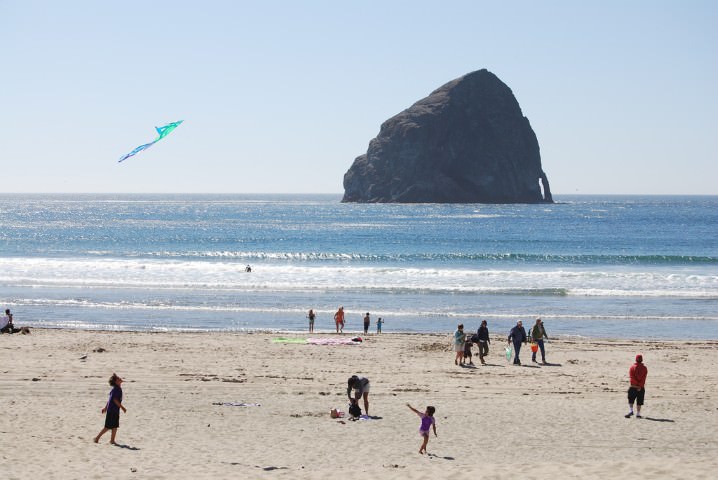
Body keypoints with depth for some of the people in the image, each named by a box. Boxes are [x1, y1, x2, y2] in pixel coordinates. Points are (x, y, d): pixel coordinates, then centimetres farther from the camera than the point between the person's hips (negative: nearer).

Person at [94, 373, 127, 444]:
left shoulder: (118, 388, 11)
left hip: (115, 410, 9)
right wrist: (122, 407, -19)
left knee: (115, 426, 10)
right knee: (108, 426, -4)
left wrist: (106, 407, 24)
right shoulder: (116, 389, -17)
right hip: (112, 410, -9)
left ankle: (112, 440, 15)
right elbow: (115, 400, -22)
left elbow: (110, 399, 18)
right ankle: (97, 438, 4)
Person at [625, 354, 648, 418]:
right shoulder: (644, 368, 0)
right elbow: (644, 378, -9)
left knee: (630, 400, 7)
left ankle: (631, 411, -11)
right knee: (639, 402, 7)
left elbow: (631, 377, -9)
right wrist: (640, 386, -12)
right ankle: (638, 414, 5)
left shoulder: (632, 367, -2)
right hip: (641, 388, 1)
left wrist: (637, 385, -8)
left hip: (633, 387, -1)